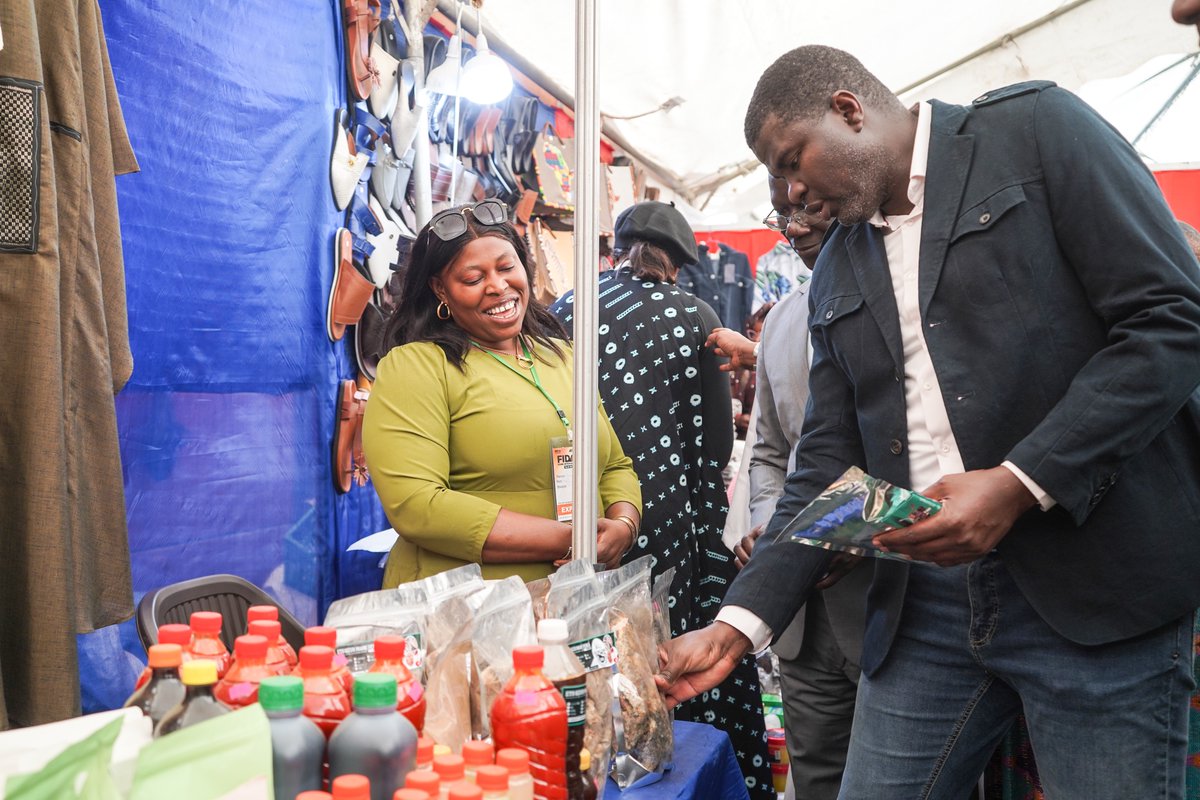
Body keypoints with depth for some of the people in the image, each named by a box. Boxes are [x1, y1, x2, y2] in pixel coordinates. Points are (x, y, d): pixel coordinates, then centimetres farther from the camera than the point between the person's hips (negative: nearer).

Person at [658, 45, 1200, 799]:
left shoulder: (1036, 125, 0)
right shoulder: (836, 274, 15)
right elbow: (829, 462, 12)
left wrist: (1019, 483, -18)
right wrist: (738, 626, 3)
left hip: (1094, 588, -5)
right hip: (926, 604, 5)